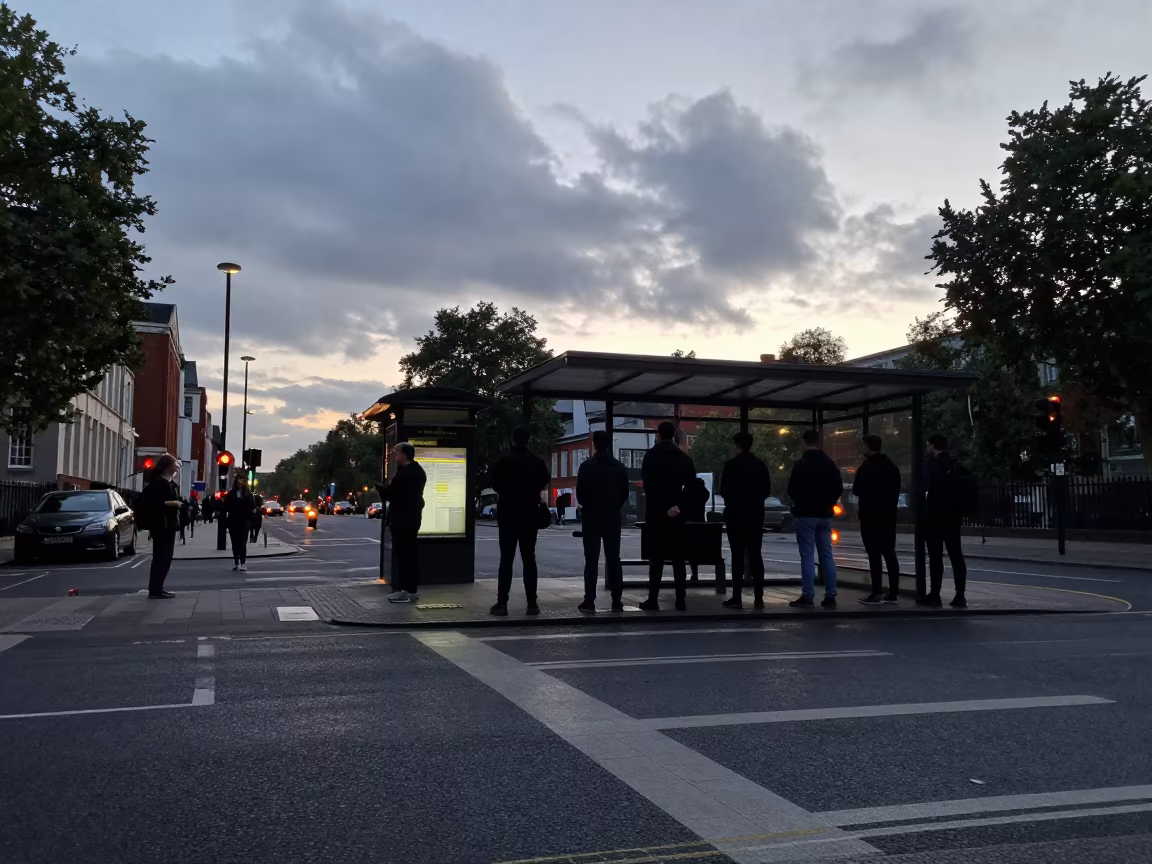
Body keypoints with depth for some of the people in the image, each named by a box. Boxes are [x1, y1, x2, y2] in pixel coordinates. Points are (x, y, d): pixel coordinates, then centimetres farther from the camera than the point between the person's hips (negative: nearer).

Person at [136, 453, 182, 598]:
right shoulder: (157, 482, -12)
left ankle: (157, 588, 18)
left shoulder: (171, 483, 16)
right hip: (161, 525, -10)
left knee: (166, 558, 12)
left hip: (169, 525, 10)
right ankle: (155, 590, -3)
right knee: (160, 557, -7)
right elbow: (148, 502, -22)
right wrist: (168, 503, -23)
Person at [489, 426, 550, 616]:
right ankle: (532, 603, 4)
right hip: (530, 514, 2)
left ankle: (502, 603, -3)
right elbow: (545, 483, 2)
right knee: (529, 559, 8)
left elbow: (494, 484, -6)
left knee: (506, 559, 1)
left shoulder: (504, 460, -8)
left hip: (508, 513, -2)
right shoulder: (537, 461, 0)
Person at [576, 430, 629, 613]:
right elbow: (625, 493, 6)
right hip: (613, 517, 3)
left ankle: (589, 602, -4)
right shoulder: (620, 467, 3)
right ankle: (617, 601, 6)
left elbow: (580, 493, -9)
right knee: (613, 559, 7)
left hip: (592, 517, -3)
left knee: (591, 560, -1)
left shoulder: (587, 466, -10)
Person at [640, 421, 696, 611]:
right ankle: (681, 600, 3)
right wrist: (680, 507, 0)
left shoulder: (651, 455, -3)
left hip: (656, 513, -3)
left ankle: (653, 599, -3)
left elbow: (649, 486, -10)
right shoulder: (684, 458, 8)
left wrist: (664, 508, -9)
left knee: (656, 557, 0)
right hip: (677, 514, 3)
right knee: (678, 558, 6)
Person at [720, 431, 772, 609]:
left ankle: (737, 598, -3)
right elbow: (767, 491, 8)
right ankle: (759, 598, 4)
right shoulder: (761, 465, 4)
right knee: (756, 555, 7)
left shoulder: (731, 464, -11)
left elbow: (724, 491, -11)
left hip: (736, 515, -4)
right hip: (755, 515, 4)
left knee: (738, 556, -2)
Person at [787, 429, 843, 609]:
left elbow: (792, 489, -11)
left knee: (807, 556, -4)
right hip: (825, 514, 6)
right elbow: (839, 488, 11)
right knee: (826, 555, 8)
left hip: (806, 514, -6)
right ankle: (830, 596, 7)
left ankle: (807, 597, -5)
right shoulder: (830, 464, 8)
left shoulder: (801, 464, -12)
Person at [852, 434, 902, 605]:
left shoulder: (867, 467, -13)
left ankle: (877, 593, -9)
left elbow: (856, 490, -9)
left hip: (871, 517, -8)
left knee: (874, 555, -7)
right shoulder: (892, 466, 13)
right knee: (889, 554, 9)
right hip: (889, 516, 8)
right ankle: (893, 593, 9)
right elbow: (896, 491, 17)